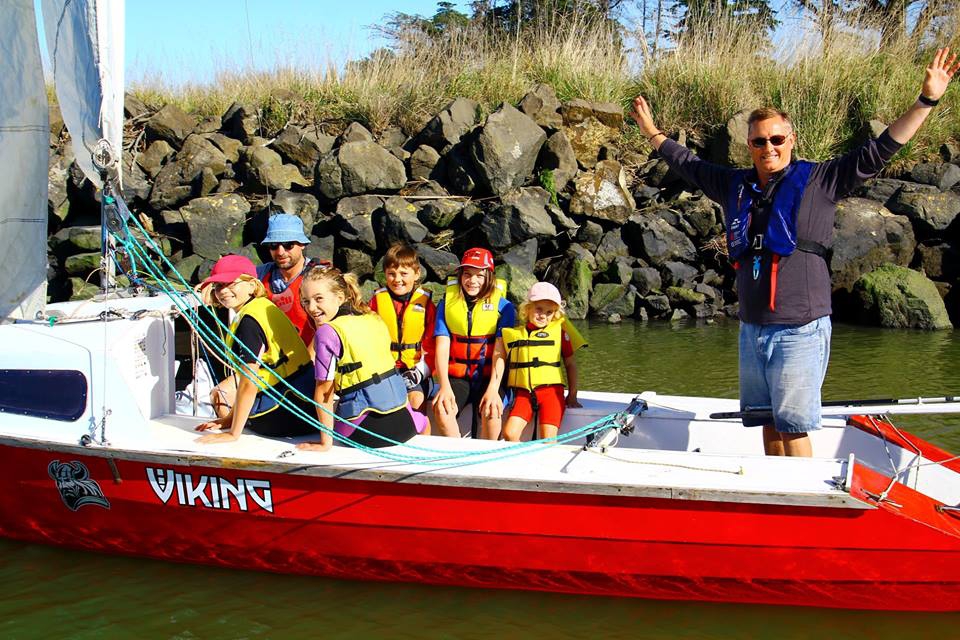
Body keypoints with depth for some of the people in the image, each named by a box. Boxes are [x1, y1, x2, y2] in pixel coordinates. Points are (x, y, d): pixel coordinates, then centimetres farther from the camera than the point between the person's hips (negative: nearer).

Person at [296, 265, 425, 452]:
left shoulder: (327, 333, -12)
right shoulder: (373, 319, 8)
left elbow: (324, 391, -11)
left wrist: (326, 442, -7)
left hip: (364, 431, -6)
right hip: (403, 420, 6)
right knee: (424, 421, 40)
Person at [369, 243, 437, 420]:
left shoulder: (425, 301, 3)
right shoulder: (377, 299, 5)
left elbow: (431, 345, 4)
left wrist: (420, 372, -9)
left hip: (415, 368, -1)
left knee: (416, 399, -28)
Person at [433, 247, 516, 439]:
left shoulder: (503, 306, 1)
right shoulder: (447, 303, 6)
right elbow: (442, 348, -3)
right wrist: (444, 386, -18)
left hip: (489, 377, -1)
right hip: (456, 376, 1)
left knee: (491, 412, -30)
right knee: (442, 410, -27)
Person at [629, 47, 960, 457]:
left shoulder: (819, 181, -1)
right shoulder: (736, 186, 13)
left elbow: (879, 152, -6)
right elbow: (688, 165, 28)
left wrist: (926, 101, -12)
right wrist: (651, 131, 34)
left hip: (800, 330, -6)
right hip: (752, 329, 6)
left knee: (793, 428, -7)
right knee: (770, 425, 13)